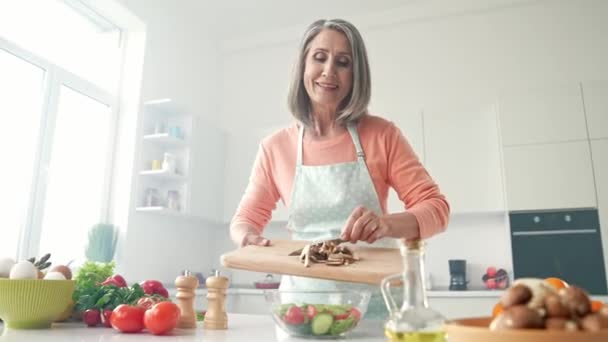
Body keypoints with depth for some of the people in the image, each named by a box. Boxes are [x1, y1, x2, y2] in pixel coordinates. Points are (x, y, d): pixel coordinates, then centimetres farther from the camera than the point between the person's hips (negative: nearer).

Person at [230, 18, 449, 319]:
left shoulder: (382, 135, -2)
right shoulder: (275, 147, 2)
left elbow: (435, 207, -3)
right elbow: (245, 218, 9)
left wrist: (388, 223, -22)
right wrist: (249, 237, -13)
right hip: (303, 301, 1)